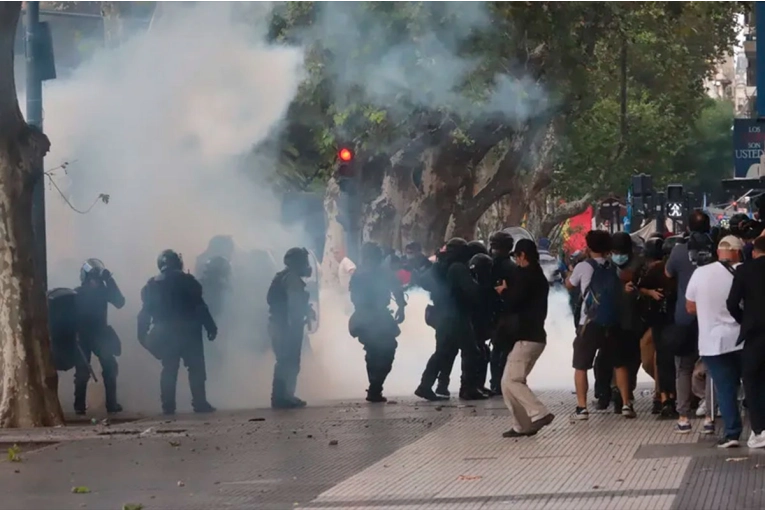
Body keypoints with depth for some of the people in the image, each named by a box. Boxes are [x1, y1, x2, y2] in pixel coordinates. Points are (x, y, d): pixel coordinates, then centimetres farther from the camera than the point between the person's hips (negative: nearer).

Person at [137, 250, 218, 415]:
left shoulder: (151, 285, 7)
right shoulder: (187, 281, -5)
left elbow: (145, 312, 5)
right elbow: (200, 306, -8)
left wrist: (143, 335, 9)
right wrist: (211, 327, -5)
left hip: (165, 333, 4)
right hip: (188, 332, -3)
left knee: (169, 370, 9)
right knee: (196, 368, 1)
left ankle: (168, 406, 3)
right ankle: (200, 403, -6)